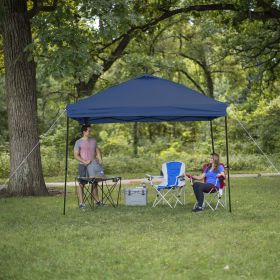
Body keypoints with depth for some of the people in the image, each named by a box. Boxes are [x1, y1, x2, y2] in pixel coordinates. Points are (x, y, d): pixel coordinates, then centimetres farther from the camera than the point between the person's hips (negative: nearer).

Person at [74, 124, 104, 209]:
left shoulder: (93, 140, 12)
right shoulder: (79, 142, -4)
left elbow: (97, 151, 17)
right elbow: (76, 155, -7)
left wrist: (100, 159, 0)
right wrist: (84, 161, -17)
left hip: (93, 165, 5)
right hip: (83, 166, -5)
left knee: (95, 183, 10)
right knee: (81, 184, -3)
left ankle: (97, 200, 21)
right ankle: (81, 202, -1)